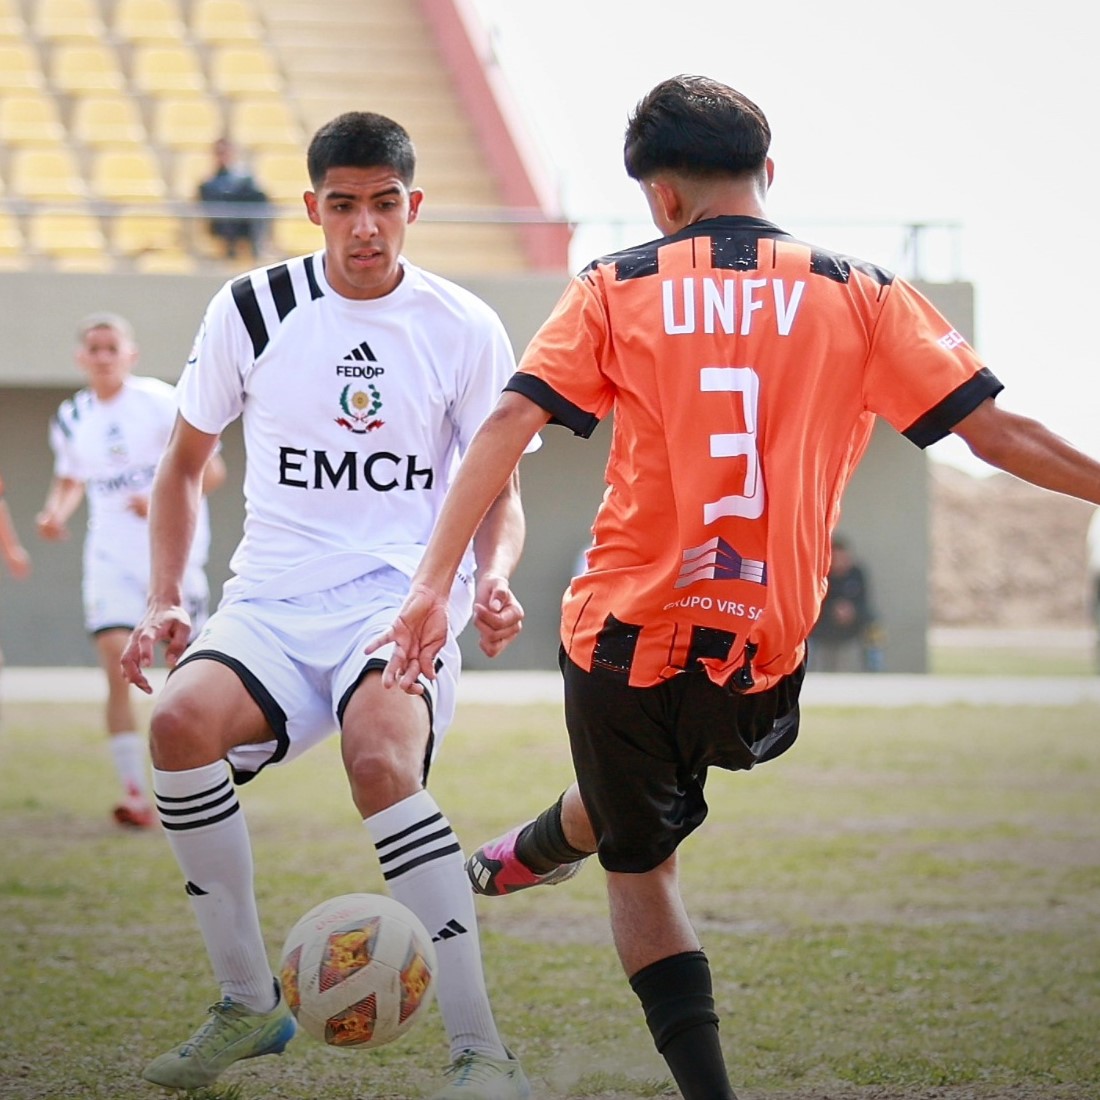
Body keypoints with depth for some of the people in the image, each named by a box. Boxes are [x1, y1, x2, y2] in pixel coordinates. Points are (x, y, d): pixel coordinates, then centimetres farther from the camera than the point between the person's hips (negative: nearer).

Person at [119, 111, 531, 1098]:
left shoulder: (465, 330, 3)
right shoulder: (251, 310, 6)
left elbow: (498, 492, 9)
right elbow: (185, 465, 18)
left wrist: (492, 578, -12)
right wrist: (164, 600, 6)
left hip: (402, 601, -2)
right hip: (270, 604, 3)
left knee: (380, 759, -35)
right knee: (182, 720, -30)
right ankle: (250, 1004, -12)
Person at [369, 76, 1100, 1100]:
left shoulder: (617, 287, 0)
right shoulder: (858, 294, 1)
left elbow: (509, 422, -10)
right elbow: (996, 429, -1)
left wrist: (432, 582, -14)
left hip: (627, 632, -2)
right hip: (763, 657, 2)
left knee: (639, 867, 15)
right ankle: (539, 849, 61)